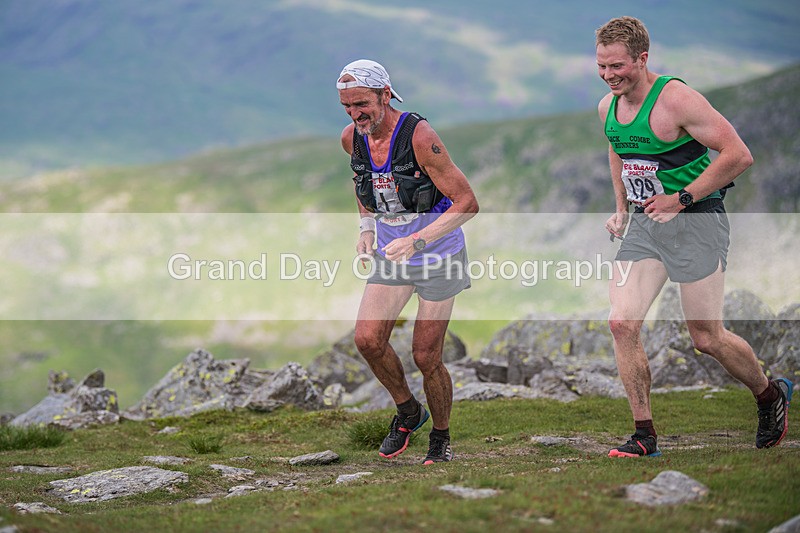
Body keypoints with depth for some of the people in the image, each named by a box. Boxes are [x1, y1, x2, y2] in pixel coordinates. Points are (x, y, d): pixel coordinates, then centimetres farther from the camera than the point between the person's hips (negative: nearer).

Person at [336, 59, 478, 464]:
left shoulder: (419, 136, -23)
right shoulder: (352, 138, -4)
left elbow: (467, 202, -23)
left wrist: (417, 240, -31)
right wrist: (367, 226, 9)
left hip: (438, 258, -5)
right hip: (390, 256, 5)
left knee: (425, 357, -4)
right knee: (367, 339, -10)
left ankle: (441, 437, 20)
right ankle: (407, 410, 15)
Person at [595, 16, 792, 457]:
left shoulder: (676, 99, -19)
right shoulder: (607, 107, 5)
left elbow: (738, 155, -21)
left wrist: (682, 198, -19)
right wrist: (621, 209, 16)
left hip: (695, 222, -7)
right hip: (644, 224, 7)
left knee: (707, 338, 0)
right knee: (621, 323, -8)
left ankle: (771, 395, 28)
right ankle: (644, 435, 0)